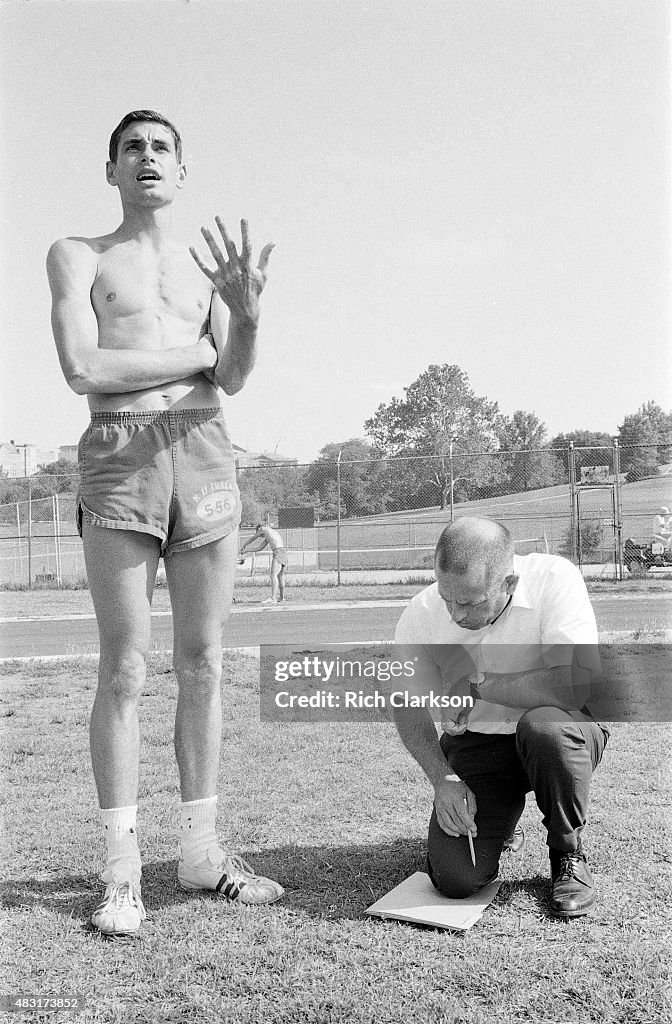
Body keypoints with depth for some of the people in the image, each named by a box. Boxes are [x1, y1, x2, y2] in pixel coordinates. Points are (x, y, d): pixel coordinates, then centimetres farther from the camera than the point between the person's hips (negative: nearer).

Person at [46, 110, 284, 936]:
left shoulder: (206, 267, 20)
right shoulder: (78, 256, 11)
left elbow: (233, 382, 6)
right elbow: (84, 369, -6)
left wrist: (246, 315, -14)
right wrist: (194, 353, 0)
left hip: (205, 455, 4)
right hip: (119, 457, -3)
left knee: (203, 665, 4)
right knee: (124, 669, -4)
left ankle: (201, 850, 15)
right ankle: (122, 869, 7)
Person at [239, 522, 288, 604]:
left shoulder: (263, 529, 9)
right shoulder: (268, 535, 32)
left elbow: (252, 539, 21)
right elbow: (260, 548, 39)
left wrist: (243, 547, 36)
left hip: (278, 552, -9)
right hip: (283, 553, 10)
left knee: (273, 575, -18)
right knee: (280, 576, 17)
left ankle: (273, 598, -28)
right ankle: (281, 597, 25)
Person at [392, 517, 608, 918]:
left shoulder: (555, 579, -24)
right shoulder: (422, 614, -15)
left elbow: (580, 683, -33)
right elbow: (408, 706, -2)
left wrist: (479, 686, -26)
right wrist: (444, 779, -16)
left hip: (562, 732, -2)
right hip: (475, 744, 2)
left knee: (543, 726, -39)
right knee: (456, 879, -14)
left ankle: (569, 854, -6)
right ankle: (500, 825, 25)